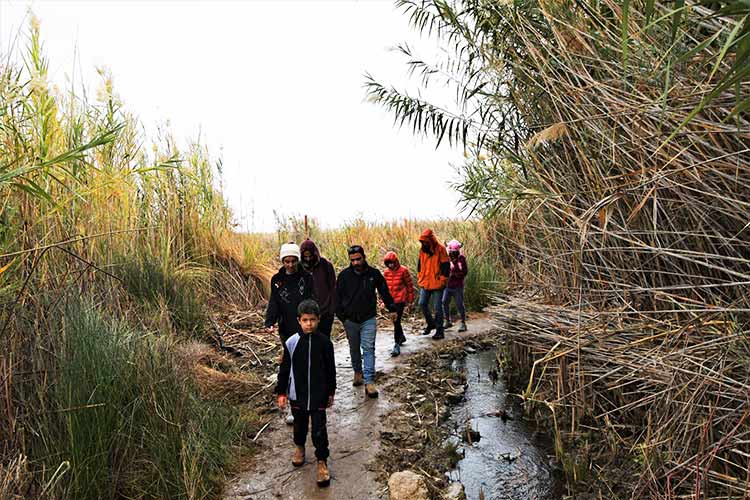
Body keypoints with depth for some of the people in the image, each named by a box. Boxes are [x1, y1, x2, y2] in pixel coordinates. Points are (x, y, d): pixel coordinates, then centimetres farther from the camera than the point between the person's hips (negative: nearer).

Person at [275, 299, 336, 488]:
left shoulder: (325, 342, -10)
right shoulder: (291, 343, -11)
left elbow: (330, 370, 1)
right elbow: (284, 369, -2)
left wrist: (331, 392, 6)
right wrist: (281, 393, 0)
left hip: (319, 395, -1)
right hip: (297, 394, 1)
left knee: (319, 429, 1)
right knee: (300, 424, 21)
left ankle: (322, 462, 18)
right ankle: (299, 447, 49)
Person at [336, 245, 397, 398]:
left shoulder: (374, 273, -4)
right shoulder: (344, 275, -6)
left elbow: (384, 292, 8)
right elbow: (338, 297, 1)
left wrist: (391, 309, 11)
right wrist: (341, 316, -4)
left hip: (368, 319, -1)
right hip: (350, 320, 1)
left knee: (368, 349, -8)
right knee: (354, 349, 16)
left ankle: (369, 382, -9)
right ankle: (357, 372, 37)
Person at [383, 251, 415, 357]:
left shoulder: (403, 270, -8)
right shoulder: (386, 272, 6)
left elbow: (410, 285, -3)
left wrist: (410, 299, -2)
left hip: (400, 300, -6)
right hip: (390, 301, 6)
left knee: (396, 321, -10)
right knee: (395, 321, 18)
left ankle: (397, 345, -5)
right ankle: (401, 337, 41)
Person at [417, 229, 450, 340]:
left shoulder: (440, 249, -10)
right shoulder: (422, 250, 7)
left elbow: (446, 266, -10)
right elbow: (420, 265, 17)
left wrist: (442, 281, -12)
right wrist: (420, 278, 12)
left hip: (437, 284, -6)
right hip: (425, 283, 6)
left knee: (437, 308, 0)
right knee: (422, 304, 5)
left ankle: (439, 330, 11)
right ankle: (431, 324, 27)